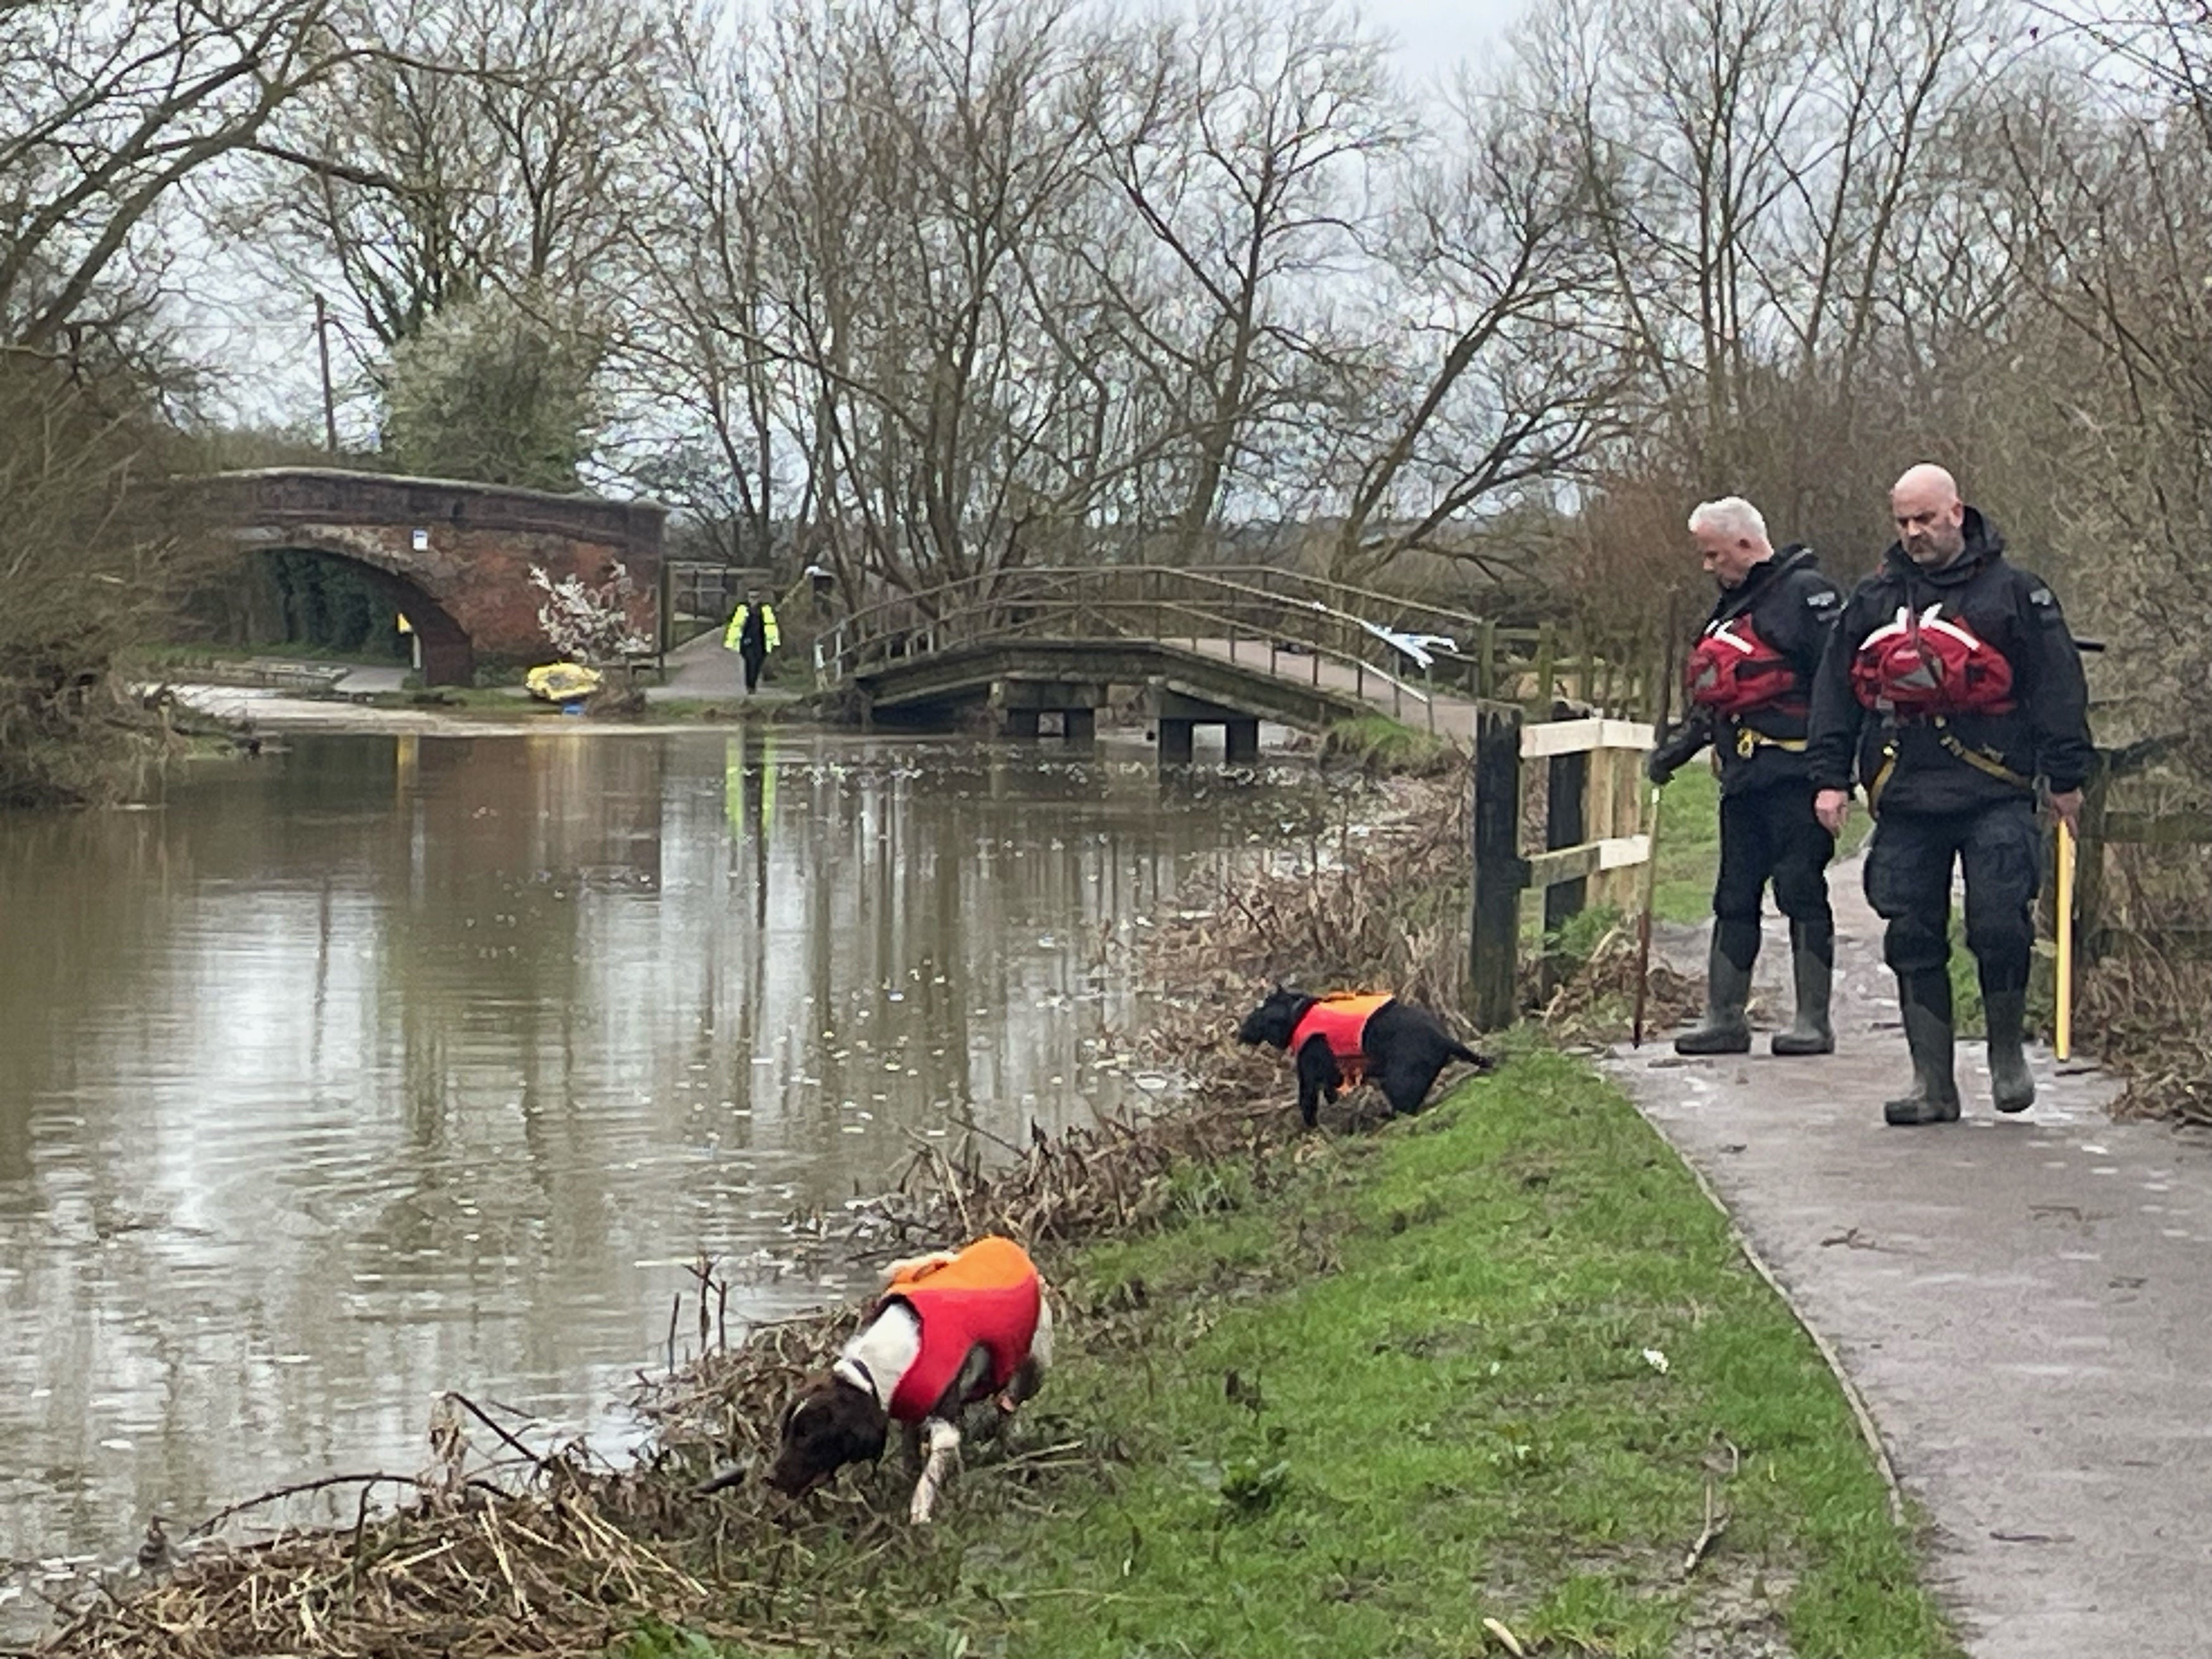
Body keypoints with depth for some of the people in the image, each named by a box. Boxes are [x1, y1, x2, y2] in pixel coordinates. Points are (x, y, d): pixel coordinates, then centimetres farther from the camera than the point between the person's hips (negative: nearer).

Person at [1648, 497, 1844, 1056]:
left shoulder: (1805, 592, -8)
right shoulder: (1733, 606, 21)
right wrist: (1683, 742, 17)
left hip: (1793, 773, -9)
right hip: (1744, 777, 9)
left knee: (1801, 891, -5)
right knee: (1734, 898, 8)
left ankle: (1814, 1021, -1)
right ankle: (1723, 1019, 12)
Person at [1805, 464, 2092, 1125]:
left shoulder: (2013, 592, 4)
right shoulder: (1874, 599, 13)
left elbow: (2057, 686, 3)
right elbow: (1835, 690, 16)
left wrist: (2065, 775, 0)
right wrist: (1831, 777, 9)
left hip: (1994, 796, -3)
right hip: (1905, 802, 3)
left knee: (2000, 925, -11)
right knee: (1913, 940, 2)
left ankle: (2006, 1049, 14)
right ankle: (1932, 1083, 8)